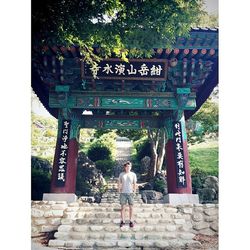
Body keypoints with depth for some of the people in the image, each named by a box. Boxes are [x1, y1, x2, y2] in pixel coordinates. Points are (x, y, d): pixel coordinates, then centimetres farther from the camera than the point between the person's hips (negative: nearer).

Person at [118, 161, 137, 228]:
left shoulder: (133, 174, -1)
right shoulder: (121, 174, 0)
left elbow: (135, 184, 4)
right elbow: (119, 183, 6)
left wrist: (134, 192, -1)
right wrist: (119, 191, -2)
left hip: (130, 193, 0)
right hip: (123, 193, 0)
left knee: (131, 207, 6)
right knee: (122, 207, 5)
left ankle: (131, 221, 18)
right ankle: (122, 221, 16)